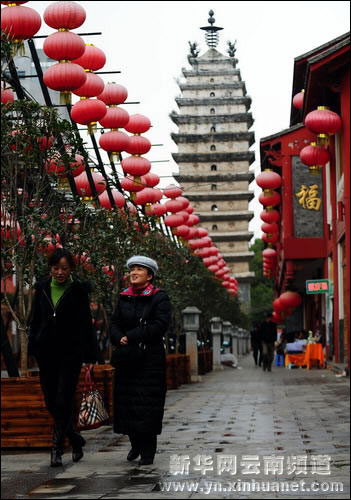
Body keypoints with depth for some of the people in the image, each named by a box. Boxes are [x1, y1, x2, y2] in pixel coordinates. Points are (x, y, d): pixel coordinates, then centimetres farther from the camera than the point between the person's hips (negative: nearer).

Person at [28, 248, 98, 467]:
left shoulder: (78, 291, -3)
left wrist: (89, 355, -7)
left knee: (64, 401, -8)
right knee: (51, 401, 6)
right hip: (47, 352, 4)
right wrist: (33, 346, 3)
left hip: (71, 352, -4)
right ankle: (76, 440, 24)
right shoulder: (42, 289, 7)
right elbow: (35, 320, 13)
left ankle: (57, 448, -2)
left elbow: (86, 324, -2)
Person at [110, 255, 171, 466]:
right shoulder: (124, 298, 13)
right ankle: (136, 444, 21)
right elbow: (115, 324, 10)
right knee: (126, 401, 4)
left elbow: (160, 326, -13)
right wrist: (120, 339, -12)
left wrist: (130, 337, -15)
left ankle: (148, 451, 1)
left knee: (147, 403, -5)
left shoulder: (159, 298, -3)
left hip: (151, 357, -5)